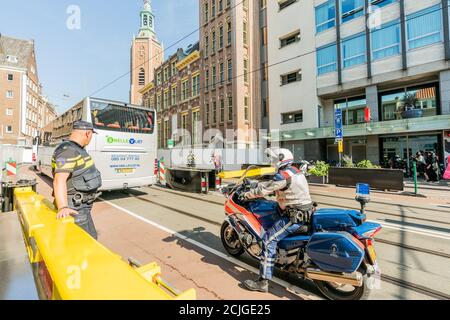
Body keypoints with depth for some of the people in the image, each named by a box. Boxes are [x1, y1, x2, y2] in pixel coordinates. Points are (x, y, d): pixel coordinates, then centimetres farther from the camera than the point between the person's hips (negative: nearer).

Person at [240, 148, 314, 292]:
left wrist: (246, 195, -3)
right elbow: (272, 184, 22)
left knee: (268, 240, -11)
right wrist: (257, 184, 23)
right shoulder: (294, 170, 11)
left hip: (295, 216, -10)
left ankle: (263, 282, -7)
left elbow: (263, 190, -18)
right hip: (304, 211, 10)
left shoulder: (283, 175, -20)